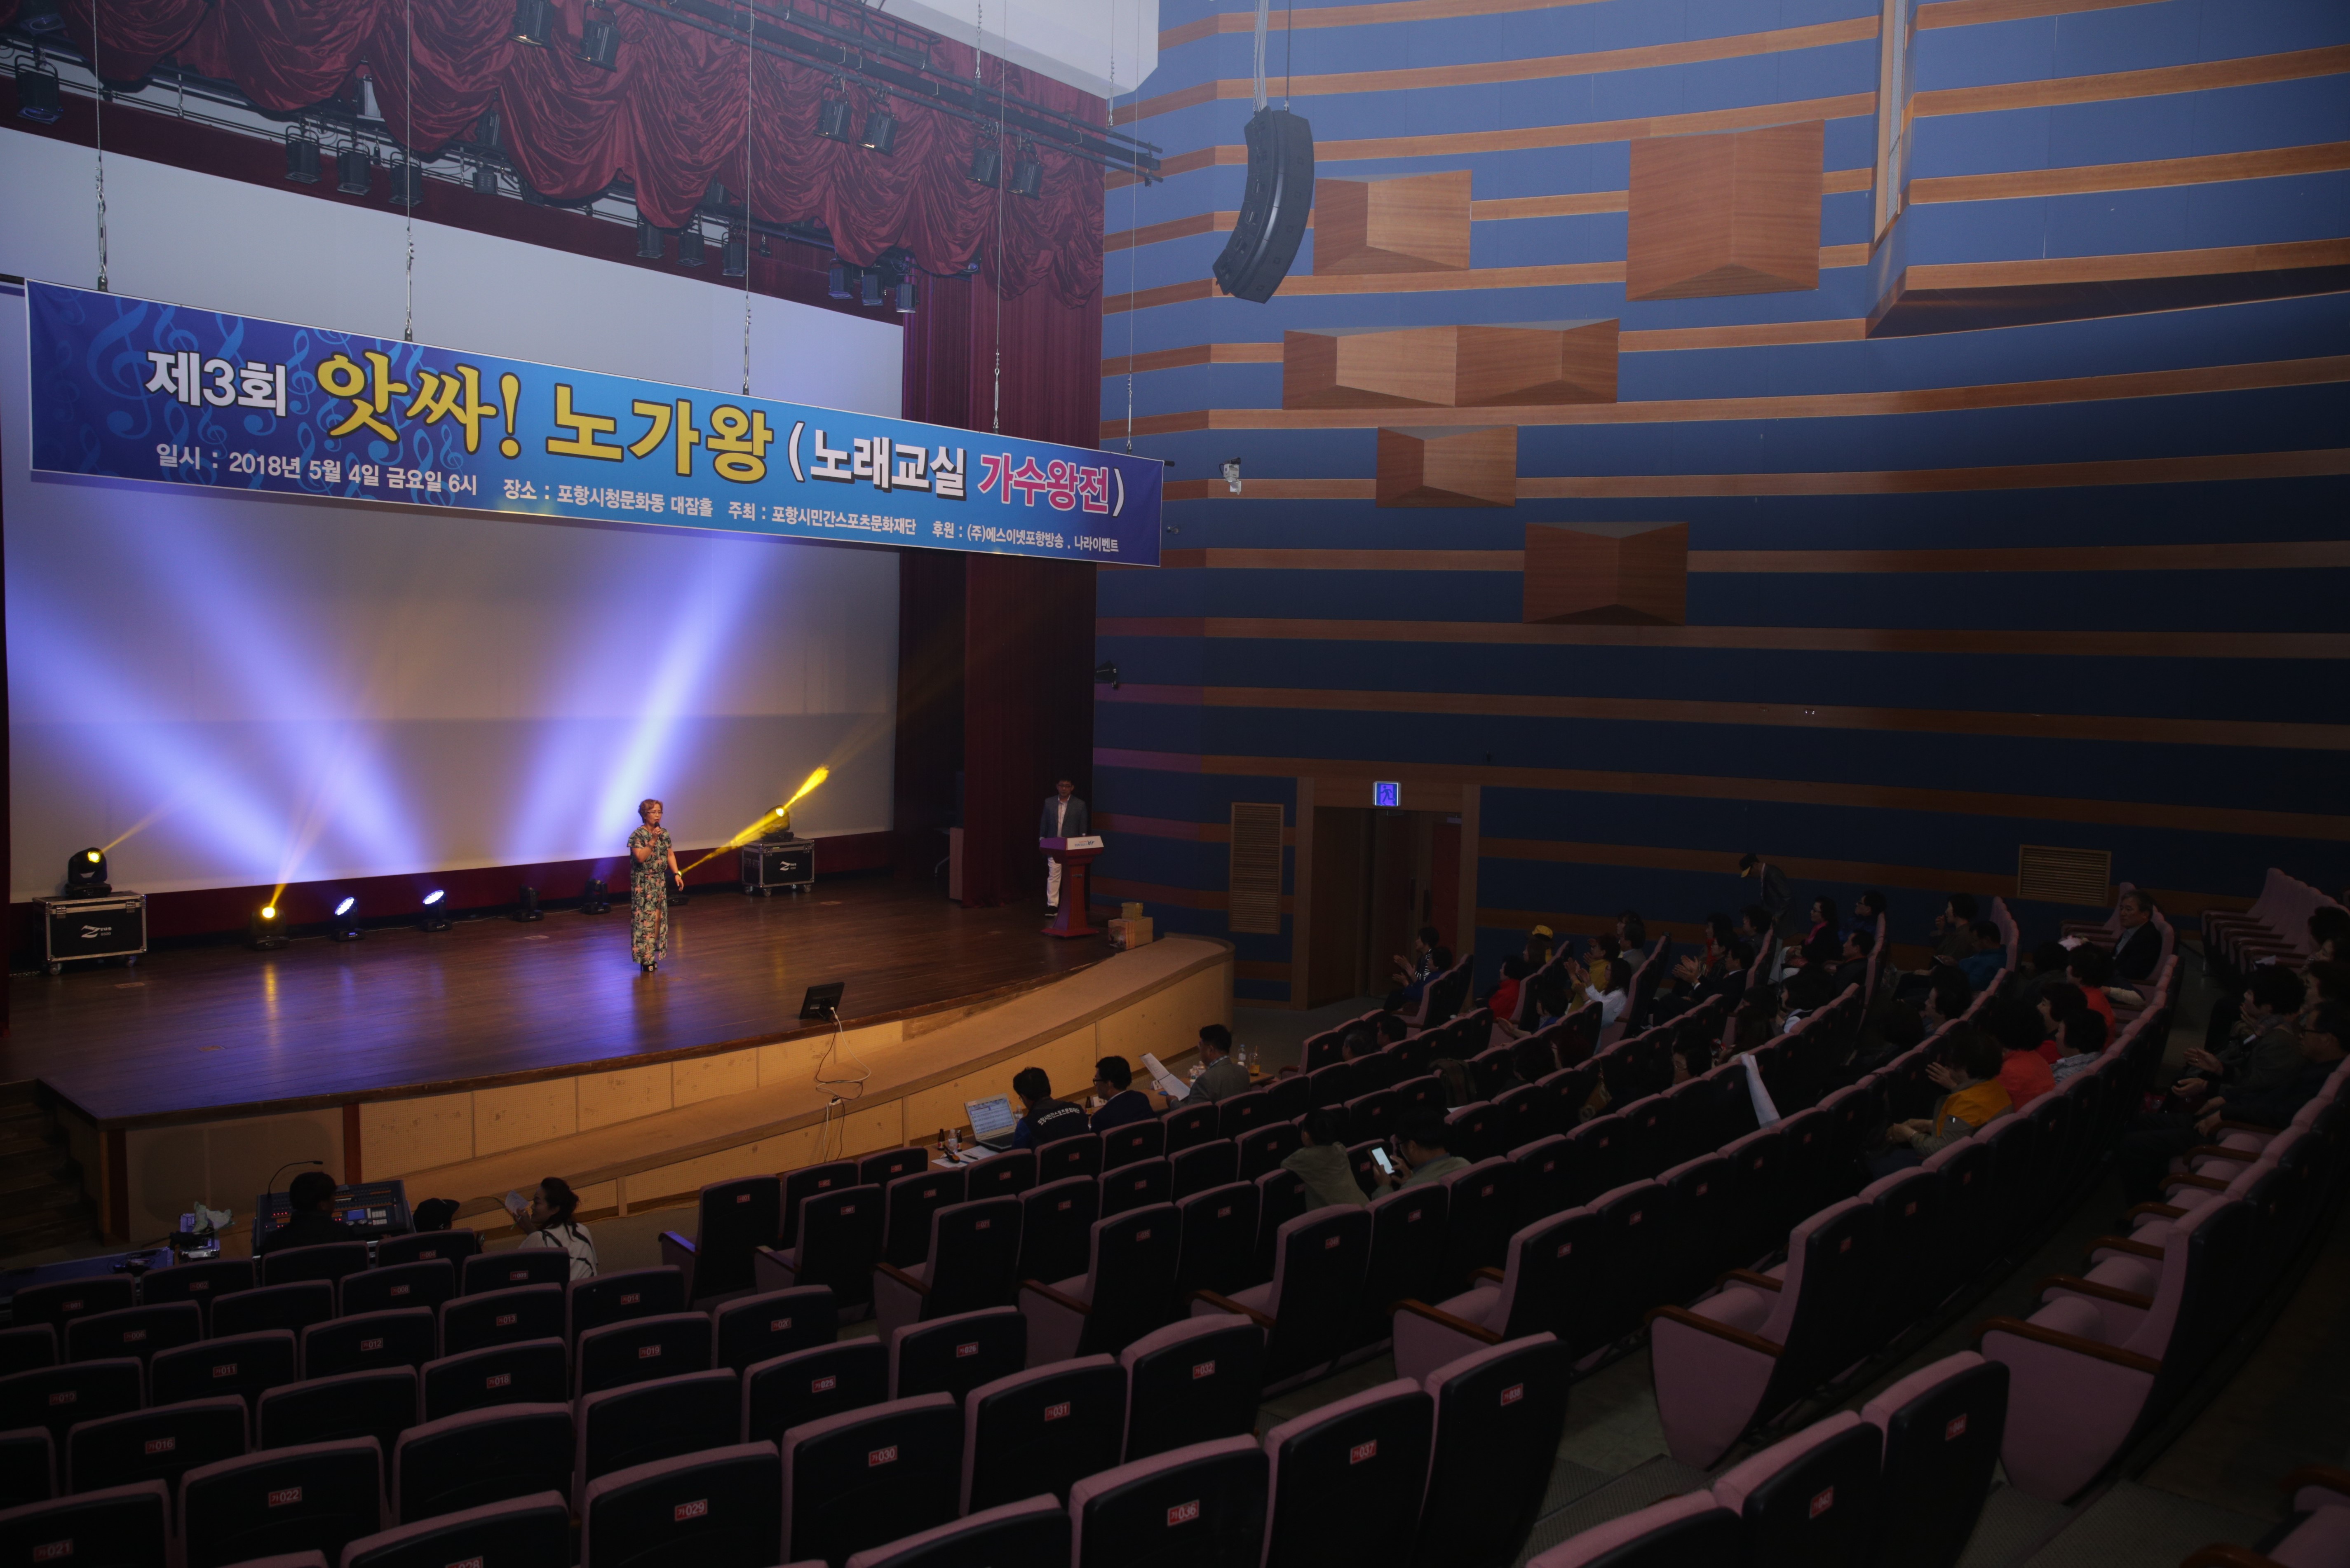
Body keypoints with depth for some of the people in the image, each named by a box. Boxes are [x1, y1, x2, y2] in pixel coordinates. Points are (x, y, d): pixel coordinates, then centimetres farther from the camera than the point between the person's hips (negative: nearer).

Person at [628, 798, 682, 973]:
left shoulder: (664, 833, 7)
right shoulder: (638, 835, -13)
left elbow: (670, 855, 11)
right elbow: (640, 857, -22)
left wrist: (677, 873, 2)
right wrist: (653, 841, -28)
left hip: (660, 881, 7)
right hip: (643, 883, -7)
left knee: (659, 917, 7)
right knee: (645, 918, -6)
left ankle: (653, 956, 16)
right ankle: (645, 958, -2)